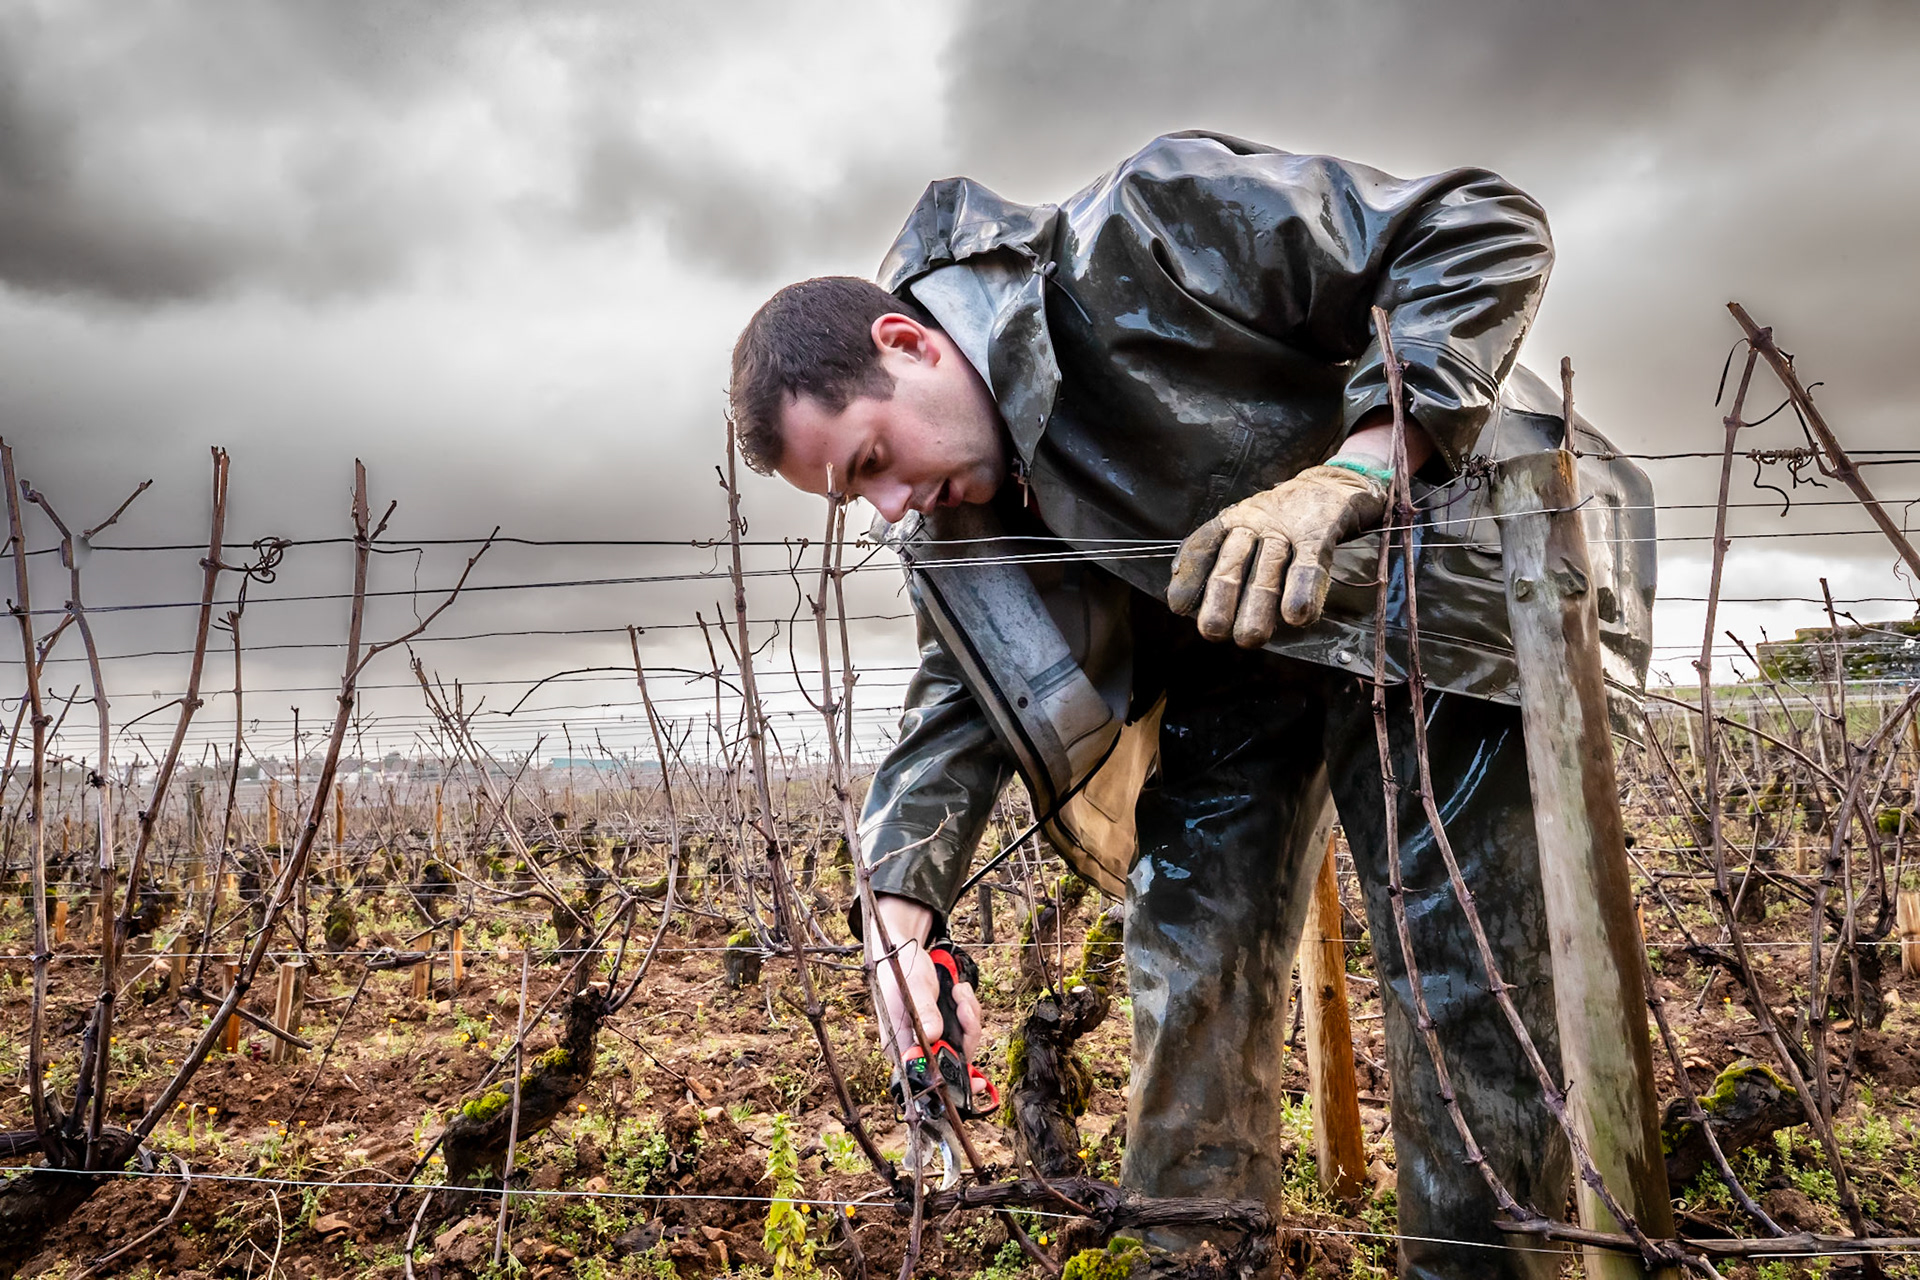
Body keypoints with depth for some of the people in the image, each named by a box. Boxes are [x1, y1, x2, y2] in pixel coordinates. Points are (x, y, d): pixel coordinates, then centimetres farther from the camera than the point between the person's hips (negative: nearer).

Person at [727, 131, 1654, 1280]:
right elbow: (961, 696, 5)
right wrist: (903, 905, -10)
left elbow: (1486, 230, -19)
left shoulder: (1150, 230, -23)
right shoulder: (944, 507, -1)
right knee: (1187, 992, 5)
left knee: (1462, 986, -6)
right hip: (1230, 668, 6)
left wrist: (1351, 467, -32)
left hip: (1419, 599, -5)